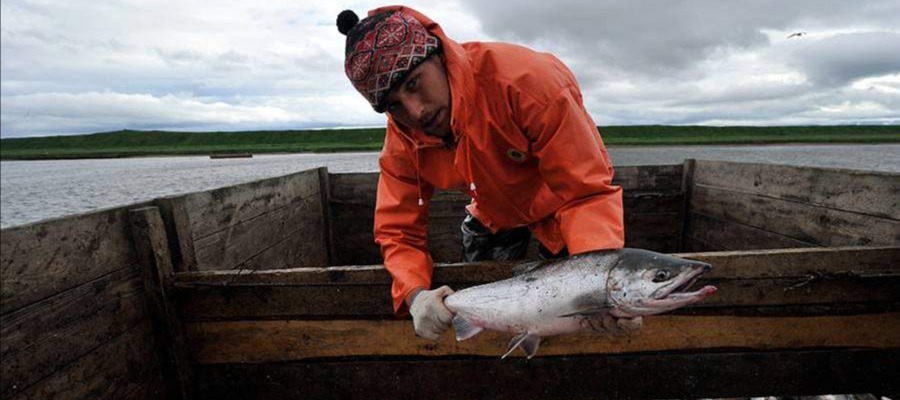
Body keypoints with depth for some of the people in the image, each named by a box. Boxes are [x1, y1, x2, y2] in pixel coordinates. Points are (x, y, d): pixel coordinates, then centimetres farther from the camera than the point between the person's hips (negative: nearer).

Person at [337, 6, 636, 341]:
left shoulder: (530, 80, -39)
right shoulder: (403, 138, -23)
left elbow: (587, 193, -37)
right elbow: (398, 231, -18)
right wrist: (415, 294, -39)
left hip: (559, 207, -3)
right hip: (494, 215, 3)